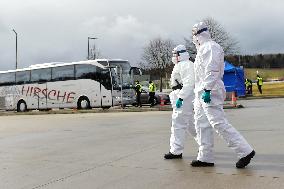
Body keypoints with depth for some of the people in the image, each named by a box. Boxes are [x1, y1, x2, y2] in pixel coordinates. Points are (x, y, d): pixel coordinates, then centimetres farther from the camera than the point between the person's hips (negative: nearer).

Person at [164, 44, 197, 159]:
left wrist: (180, 98, -29)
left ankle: (176, 151, -4)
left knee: (178, 123, -8)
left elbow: (188, 83, -25)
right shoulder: (180, 66, 21)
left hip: (184, 98, -11)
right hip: (181, 97, 11)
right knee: (189, 123, 18)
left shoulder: (185, 65, -14)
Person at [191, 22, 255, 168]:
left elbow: (212, 71, -21)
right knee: (201, 124, 10)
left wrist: (207, 90, -25)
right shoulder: (203, 49, 21)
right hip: (201, 93, 11)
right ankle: (205, 158, 15)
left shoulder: (210, 47, -11)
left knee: (219, 123, -12)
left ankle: (245, 151, -6)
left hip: (209, 93, -11)